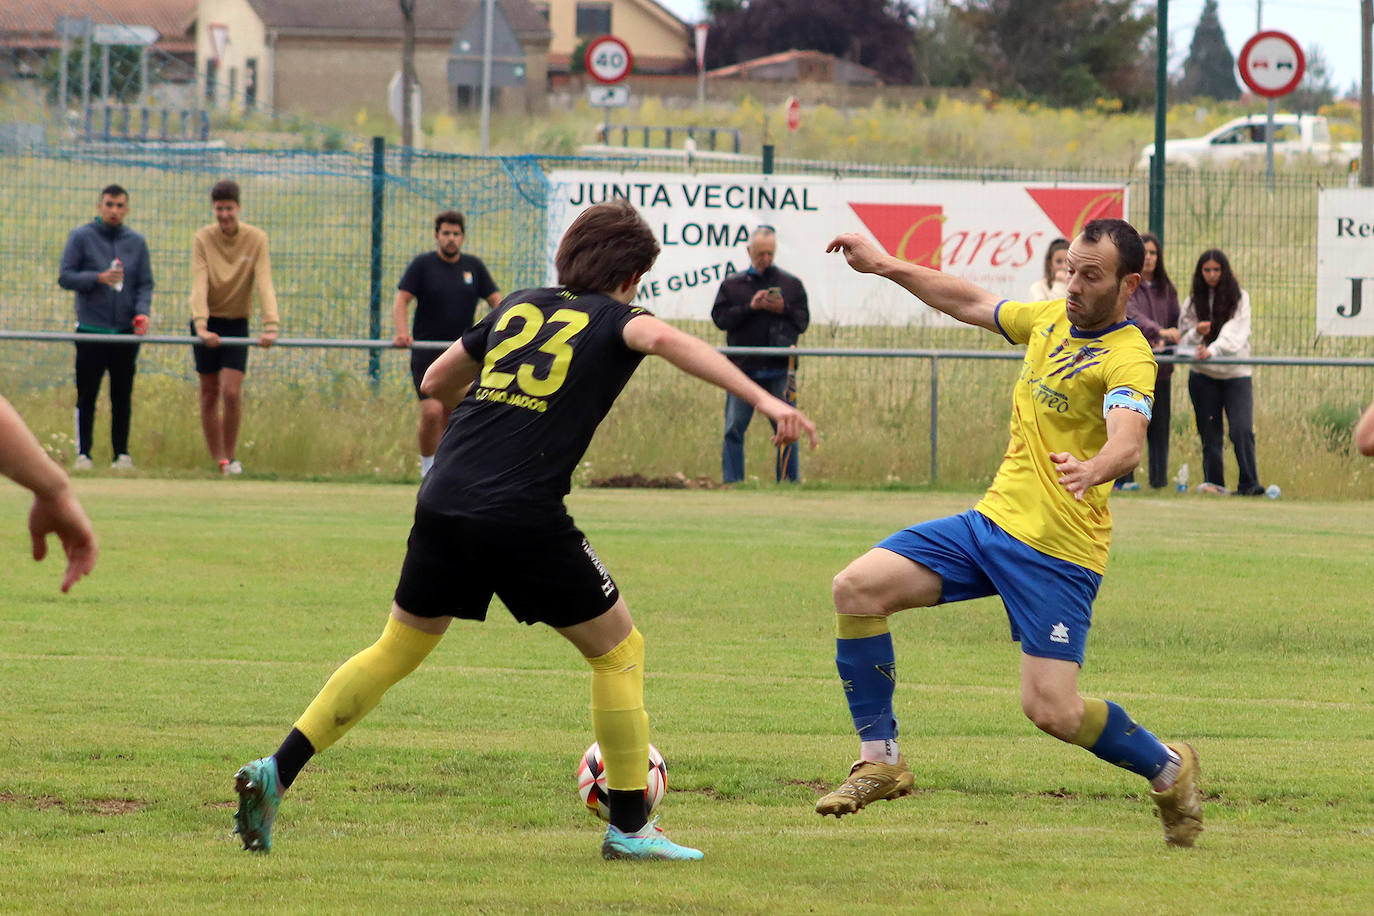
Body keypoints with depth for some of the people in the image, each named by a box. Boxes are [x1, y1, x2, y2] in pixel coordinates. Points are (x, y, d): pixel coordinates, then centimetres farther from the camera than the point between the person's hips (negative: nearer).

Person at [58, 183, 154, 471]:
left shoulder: (136, 242, 11)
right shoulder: (81, 237, 2)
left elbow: (145, 283, 10)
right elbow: (65, 277, -1)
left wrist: (142, 311, -8)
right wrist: (98, 278, -16)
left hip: (126, 330, 2)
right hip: (91, 329, -2)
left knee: (123, 397, 4)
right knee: (86, 395, -2)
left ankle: (121, 453, 9)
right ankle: (83, 453, 2)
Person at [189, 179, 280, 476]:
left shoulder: (256, 239, -9)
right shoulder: (203, 238, -9)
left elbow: (265, 284, -18)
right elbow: (199, 285, -19)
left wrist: (271, 326, -32)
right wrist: (201, 325, -33)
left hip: (237, 322, -1)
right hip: (208, 323, 1)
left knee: (231, 392, -12)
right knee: (209, 394, 3)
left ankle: (231, 457, 6)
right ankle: (217, 460, 12)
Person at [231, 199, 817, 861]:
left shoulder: (519, 306, 22)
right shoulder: (612, 319, 6)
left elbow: (436, 382, 30)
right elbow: (665, 339, -18)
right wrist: (763, 399, -25)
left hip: (443, 501, 6)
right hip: (523, 516, -6)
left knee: (397, 650, 20)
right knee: (618, 650, 10)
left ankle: (275, 774, 12)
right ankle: (629, 827, 9)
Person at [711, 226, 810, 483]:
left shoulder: (791, 284, 11)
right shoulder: (732, 285, 10)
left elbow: (803, 321, 9)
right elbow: (720, 317, 0)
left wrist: (783, 310, -10)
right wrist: (749, 308, -12)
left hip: (779, 370, 0)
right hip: (742, 369, 0)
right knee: (734, 428, -1)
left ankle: (790, 479, 6)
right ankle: (731, 480, 4)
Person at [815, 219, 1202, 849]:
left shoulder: (1128, 358, -14)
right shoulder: (1051, 318, 10)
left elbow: (1127, 442, -33)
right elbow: (971, 304, 27)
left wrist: (1092, 470, -54)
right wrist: (886, 266, 26)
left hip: (1058, 551, -7)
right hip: (993, 517, 7)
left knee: (1051, 711, -14)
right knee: (857, 588, -6)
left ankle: (1167, 770, 16)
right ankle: (880, 760, 5)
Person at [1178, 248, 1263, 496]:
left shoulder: (1239, 298, 1)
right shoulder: (1193, 301, 8)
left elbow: (1235, 334, -12)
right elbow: (1184, 339, 6)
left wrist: (1212, 350, -28)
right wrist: (1196, 333, -16)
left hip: (1236, 375, -2)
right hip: (1203, 376, 2)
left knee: (1242, 429, -14)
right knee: (1210, 433, 3)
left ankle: (1249, 484, -12)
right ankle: (1213, 482, 11)